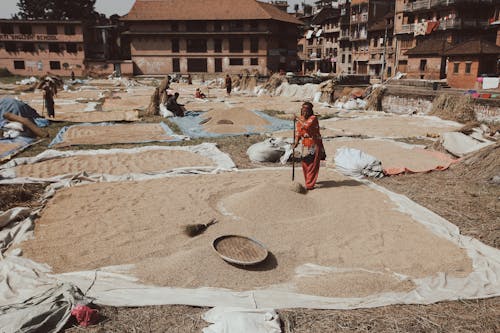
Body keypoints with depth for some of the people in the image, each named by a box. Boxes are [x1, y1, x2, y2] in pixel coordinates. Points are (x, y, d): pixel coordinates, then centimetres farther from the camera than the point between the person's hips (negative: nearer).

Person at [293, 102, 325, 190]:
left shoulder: (313, 118, -15)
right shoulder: (300, 119, 5)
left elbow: (306, 126, -33)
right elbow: (298, 131, 8)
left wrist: (299, 119, -21)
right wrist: (296, 142, -5)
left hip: (314, 145, -6)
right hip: (305, 145, 6)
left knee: (313, 164, -5)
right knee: (305, 164, 11)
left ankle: (310, 184, -2)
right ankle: (309, 181, 32)